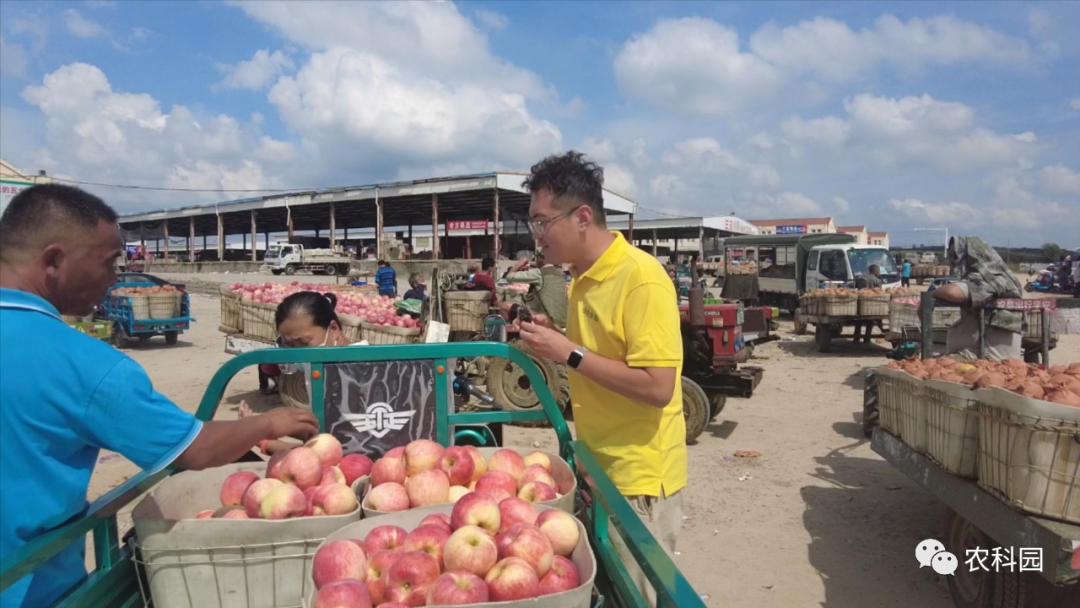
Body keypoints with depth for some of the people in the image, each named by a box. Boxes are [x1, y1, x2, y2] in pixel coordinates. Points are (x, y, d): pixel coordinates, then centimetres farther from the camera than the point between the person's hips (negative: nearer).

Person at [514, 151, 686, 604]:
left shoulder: (641, 278, -21)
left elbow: (657, 387, -26)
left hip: (637, 478, -8)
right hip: (599, 468, 8)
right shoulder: (584, 277, 7)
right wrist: (552, 340, 0)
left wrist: (569, 354, -24)